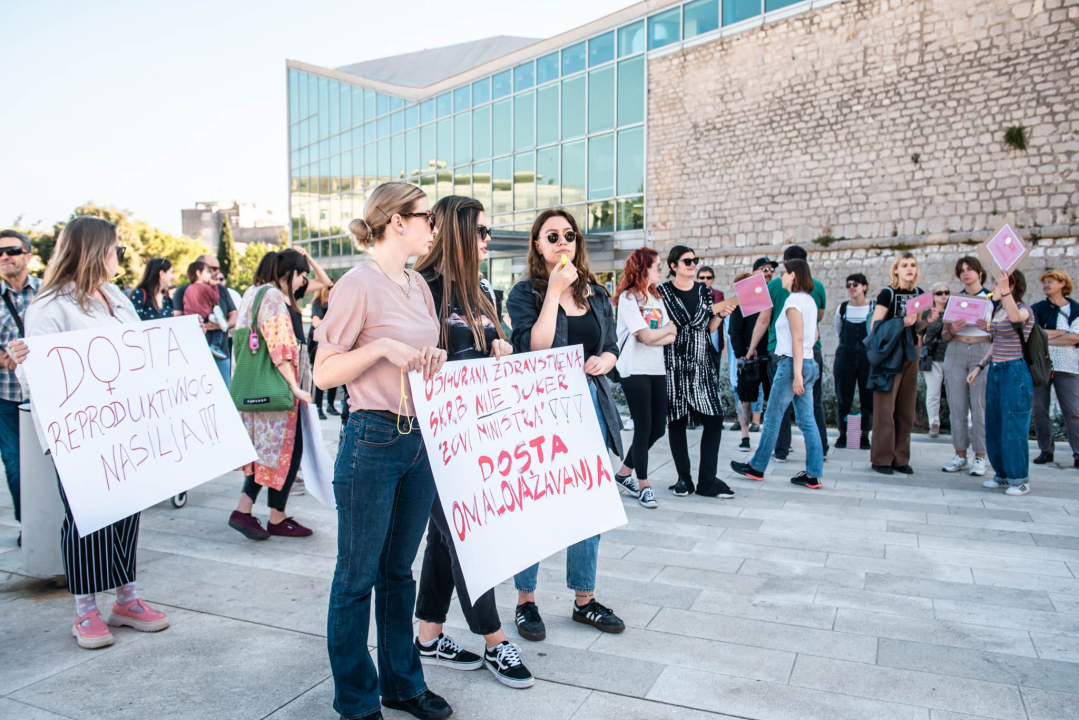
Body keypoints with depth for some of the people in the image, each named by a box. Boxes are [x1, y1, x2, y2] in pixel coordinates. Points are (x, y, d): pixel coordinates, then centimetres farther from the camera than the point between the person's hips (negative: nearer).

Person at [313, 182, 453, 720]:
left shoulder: (418, 286, 12)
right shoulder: (359, 285, -11)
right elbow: (324, 373, -10)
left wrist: (435, 359, 1)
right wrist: (381, 347, -22)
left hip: (420, 438, 7)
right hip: (373, 440, -7)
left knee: (399, 571, 18)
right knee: (359, 576, 7)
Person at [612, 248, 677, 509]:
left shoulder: (656, 298, 14)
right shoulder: (628, 298, -8)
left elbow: (672, 337, 6)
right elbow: (647, 336, -16)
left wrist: (653, 336, -13)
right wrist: (667, 328, 1)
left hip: (656, 369, 8)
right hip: (635, 371, -8)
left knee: (658, 428, 8)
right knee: (643, 428, -2)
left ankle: (624, 473, 23)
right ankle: (643, 485, 11)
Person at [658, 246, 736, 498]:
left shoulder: (704, 291, 12)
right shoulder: (663, 292, 1)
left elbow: (708, 328, 16)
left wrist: (720, 315, -1)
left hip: (703, 363, 3)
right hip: (674, 365, -3)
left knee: (714, 419, -4)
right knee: (677, 420, 2)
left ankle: (707, 480, 3)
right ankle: (684, 478, 14)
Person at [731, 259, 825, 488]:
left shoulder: (794, 300, -13)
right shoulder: (810, 300, 14)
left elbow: (798, 338, -18)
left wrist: (796, 373, -20)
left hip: (791, 363, -9)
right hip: (808, 363, 9)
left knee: (772, 418, 2)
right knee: (807, 421, 7)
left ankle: (757, 467, 13)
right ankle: (813, 475, 7)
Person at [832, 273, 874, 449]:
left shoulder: (874, 308, -1)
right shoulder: (842, 308, 6)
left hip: (868, 357, -2)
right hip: (845, 357, 2)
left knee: (868, 398, 2)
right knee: (843, 398, 4)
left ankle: (865, 435, 12)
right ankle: (842, 434, 14)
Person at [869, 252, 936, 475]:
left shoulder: (918, 293, 11)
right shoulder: (888, 293, -7)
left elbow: (916, 327, 19)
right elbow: (874, 326, -13)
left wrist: (928, 320, 0)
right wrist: (902, 322, -22)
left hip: (910, 354, 6)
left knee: (906, 408, 7)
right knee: (885, 407, -5)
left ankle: (901, 458, 15)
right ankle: (882, 458, 3)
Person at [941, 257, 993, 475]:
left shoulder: (993, 298, 4)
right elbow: (944, 335, 13)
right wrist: (951, 330, -8)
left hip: (983, 352, -3)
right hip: (956, 351, 3)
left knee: (980, 406, -5)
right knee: (957, 406, 3)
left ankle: (980, 457, 2)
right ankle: (960, 455, 10)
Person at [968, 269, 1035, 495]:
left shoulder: (1024, 309, -10)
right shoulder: (997, 310, 12)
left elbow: (1015, 317, -37)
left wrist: (1004, 290, -49)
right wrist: (979, 367, 15)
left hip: (1015, 372, -8)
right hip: (995, 371, 8)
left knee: (1014, 427, -4)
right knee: (994, 426, 11)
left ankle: (1020, 479, 7)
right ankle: (1002, 474, 23)